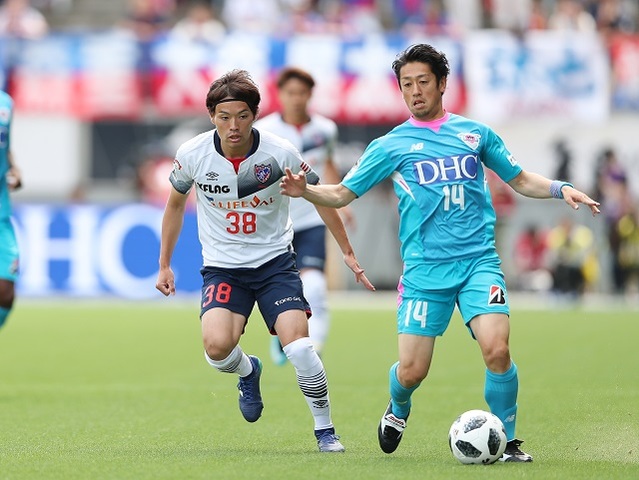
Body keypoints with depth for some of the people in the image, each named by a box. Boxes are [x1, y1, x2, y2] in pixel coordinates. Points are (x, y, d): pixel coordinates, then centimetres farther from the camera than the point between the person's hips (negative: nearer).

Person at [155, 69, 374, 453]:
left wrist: (348, 253, 6)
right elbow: (176, 204, 11)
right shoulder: (192, 155, -10)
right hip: (222, 266, 1)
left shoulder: (280, 153, -14)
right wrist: (165, 264, 15)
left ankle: (326, 431, 1)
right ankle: (248, 371, 14)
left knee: (299, 346, -19)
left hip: (275, 261, -1)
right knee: (217, 346, -24)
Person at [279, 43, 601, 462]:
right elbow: (342, 194, 9)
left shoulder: (475, 133, 11)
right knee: (411, 371, -3)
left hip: (479, 260, 0)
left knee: (497, 349, -21)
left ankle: (505, 442, -2)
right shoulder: (392, 146, 7)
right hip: (425, 269, 0)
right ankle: (398, 410, 34)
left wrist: (561, 189, 4)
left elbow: (520, 180, 22)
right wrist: (305, 191, -10)